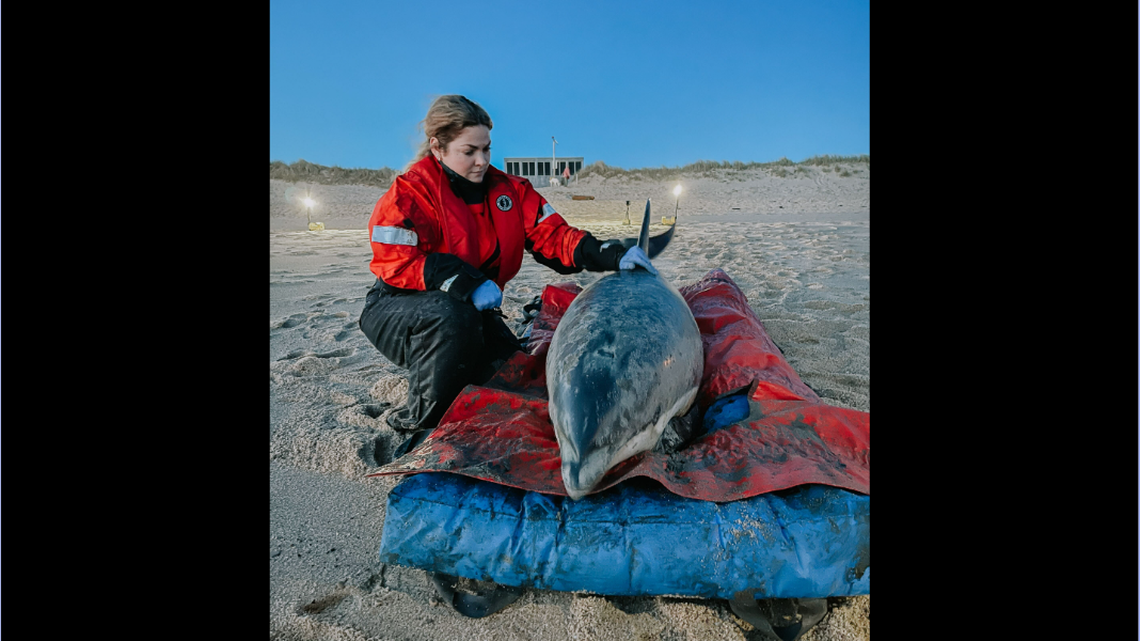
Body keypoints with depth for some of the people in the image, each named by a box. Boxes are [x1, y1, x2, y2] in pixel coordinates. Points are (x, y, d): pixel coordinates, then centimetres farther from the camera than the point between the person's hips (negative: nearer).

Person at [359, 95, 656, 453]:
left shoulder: (510, 190, 2)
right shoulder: (411, 192, -13)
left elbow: (552, 235, -6)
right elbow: (395, 264, -22)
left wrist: (612, 255, -21)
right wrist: (466, 283, -32)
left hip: (473, 309, 5)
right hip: (401, 308, -4)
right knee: (452, 318, -39)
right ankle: (418, 423, -17)